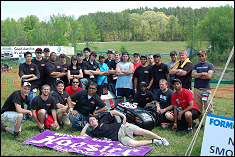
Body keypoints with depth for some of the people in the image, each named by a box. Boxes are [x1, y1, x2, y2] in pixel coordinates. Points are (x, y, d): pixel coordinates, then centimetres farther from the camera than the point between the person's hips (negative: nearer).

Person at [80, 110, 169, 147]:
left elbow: (113, 112, 16)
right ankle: (152, 141, -12)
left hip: (122, 127, 1)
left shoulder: (102, 121, 17)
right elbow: (82, 135, 11)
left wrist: (123, 116, 3)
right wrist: (87, 125, 14)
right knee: (132, 144, -30)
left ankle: (160, 138, -3)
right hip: (120, 136, -1)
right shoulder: (95, 132, 17)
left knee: (141, 131, -21)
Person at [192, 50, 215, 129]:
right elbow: (193, 75, 1)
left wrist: (198, 75, -1)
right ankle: (200, 123, 15)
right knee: (198, 108, 5)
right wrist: (203, 74, -5)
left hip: (206, 89, -3)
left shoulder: (210, 65, 7)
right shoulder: (196, 66, 16)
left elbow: (209, 76, -8)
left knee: (209, 108, -8)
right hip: (197, 89, 3)